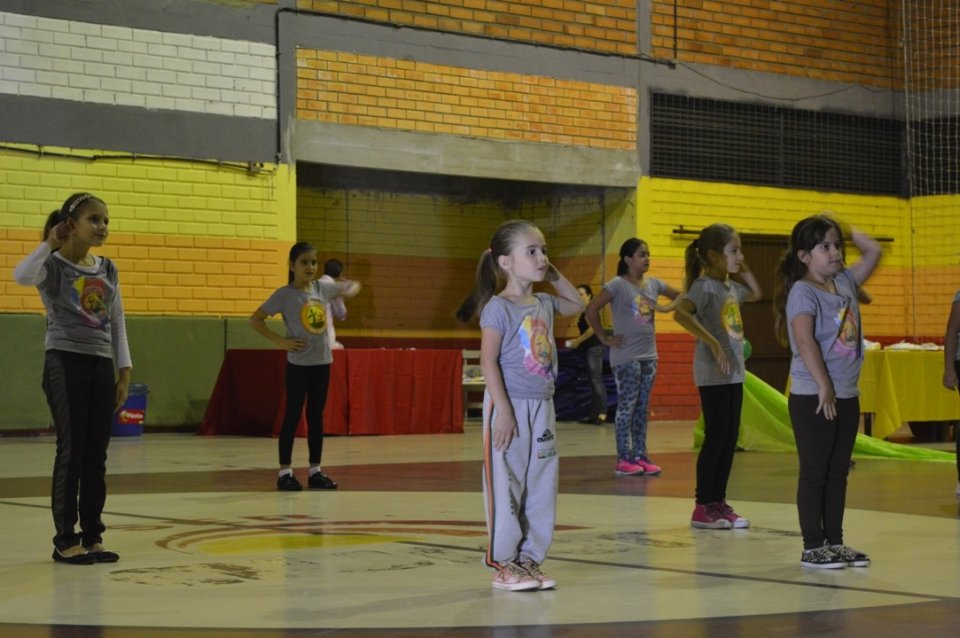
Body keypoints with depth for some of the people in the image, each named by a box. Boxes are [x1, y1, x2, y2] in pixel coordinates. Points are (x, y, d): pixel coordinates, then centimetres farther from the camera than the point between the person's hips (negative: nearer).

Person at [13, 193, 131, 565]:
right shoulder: (53, 265, -5)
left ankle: (92, 536, 13)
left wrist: (124, 371, 10)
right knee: (71, 450, -6)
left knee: (97, 453, 6)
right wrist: (50, 242, -21)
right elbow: (21, 276, -28)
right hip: (65, 362, -6)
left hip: (101, 365, 6)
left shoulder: (108, 270, 12)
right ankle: (65, 539, 0)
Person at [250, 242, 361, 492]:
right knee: (293, 416, -2)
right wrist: (281, 341, -15)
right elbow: (255, 319, -8)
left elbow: (351, 286, 19)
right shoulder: (285, 294, -9)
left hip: (322, 361, 5)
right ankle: (285, 472, 3)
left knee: (316, 416, 10)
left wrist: (352, 289, -6)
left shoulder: (322, 288, 5)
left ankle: (315, 471, 16)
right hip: (298, 363, -5)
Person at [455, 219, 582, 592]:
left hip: (542, 407, 7)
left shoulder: (544, 305, 10)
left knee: (542, 488, 9)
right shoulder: (498, 308, -12)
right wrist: (503, 411, -21)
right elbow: (488, 361, -16)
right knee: (506, 487, -1)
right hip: (511, 407, -7)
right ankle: (504, 565, 7)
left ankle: (530, 558, 19)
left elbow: (577, 305, 31)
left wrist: (554, 276, 15)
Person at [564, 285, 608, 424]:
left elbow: (592, 329, -20)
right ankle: (594, 414, 8)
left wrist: (578, 341, -13)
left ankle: (602, 413, -18)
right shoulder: (585, 312, 19)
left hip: (594, 348, -10)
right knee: (593, 381, 8)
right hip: (589, 348, 10)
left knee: (596, 379, -14)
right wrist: (577, 341, 8)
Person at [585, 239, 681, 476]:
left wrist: (666, 308, 3)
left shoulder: (653, 284, 7)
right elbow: (591, 310, -16)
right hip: (626, 356, -6)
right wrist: (605, 338, -13)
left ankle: (640, 456, 14)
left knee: (643, 408, 9)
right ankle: (623, 460, -1)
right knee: (627, 406, -4)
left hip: (649, 355, 6)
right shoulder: (617, 285, -11)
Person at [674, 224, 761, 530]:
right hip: (713, 374, -9)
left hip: (734, 373, 9)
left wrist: (743, 270, 17)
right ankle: (702, 507, 2)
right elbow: (680, 313, -30)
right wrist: (711, 341, -33)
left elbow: (756, 293, 34)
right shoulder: (704, 286, -13)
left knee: (730, 439, 10)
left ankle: (718, 501, 17)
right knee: (716, 438, -5)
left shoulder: (730, 286, 13)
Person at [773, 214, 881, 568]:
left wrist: (845, 231, 10)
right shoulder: (803, 292, -13)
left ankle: (835, 542, 19)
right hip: (813, 398, -8)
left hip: (846, 396, 8)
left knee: (839, 471, 12)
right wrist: (824, 386, -24)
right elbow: (805, 341, -22)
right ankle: (813, 546, 3)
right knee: (815, 472, -2)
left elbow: (873, 251, 21)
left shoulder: (845, 283, 10)